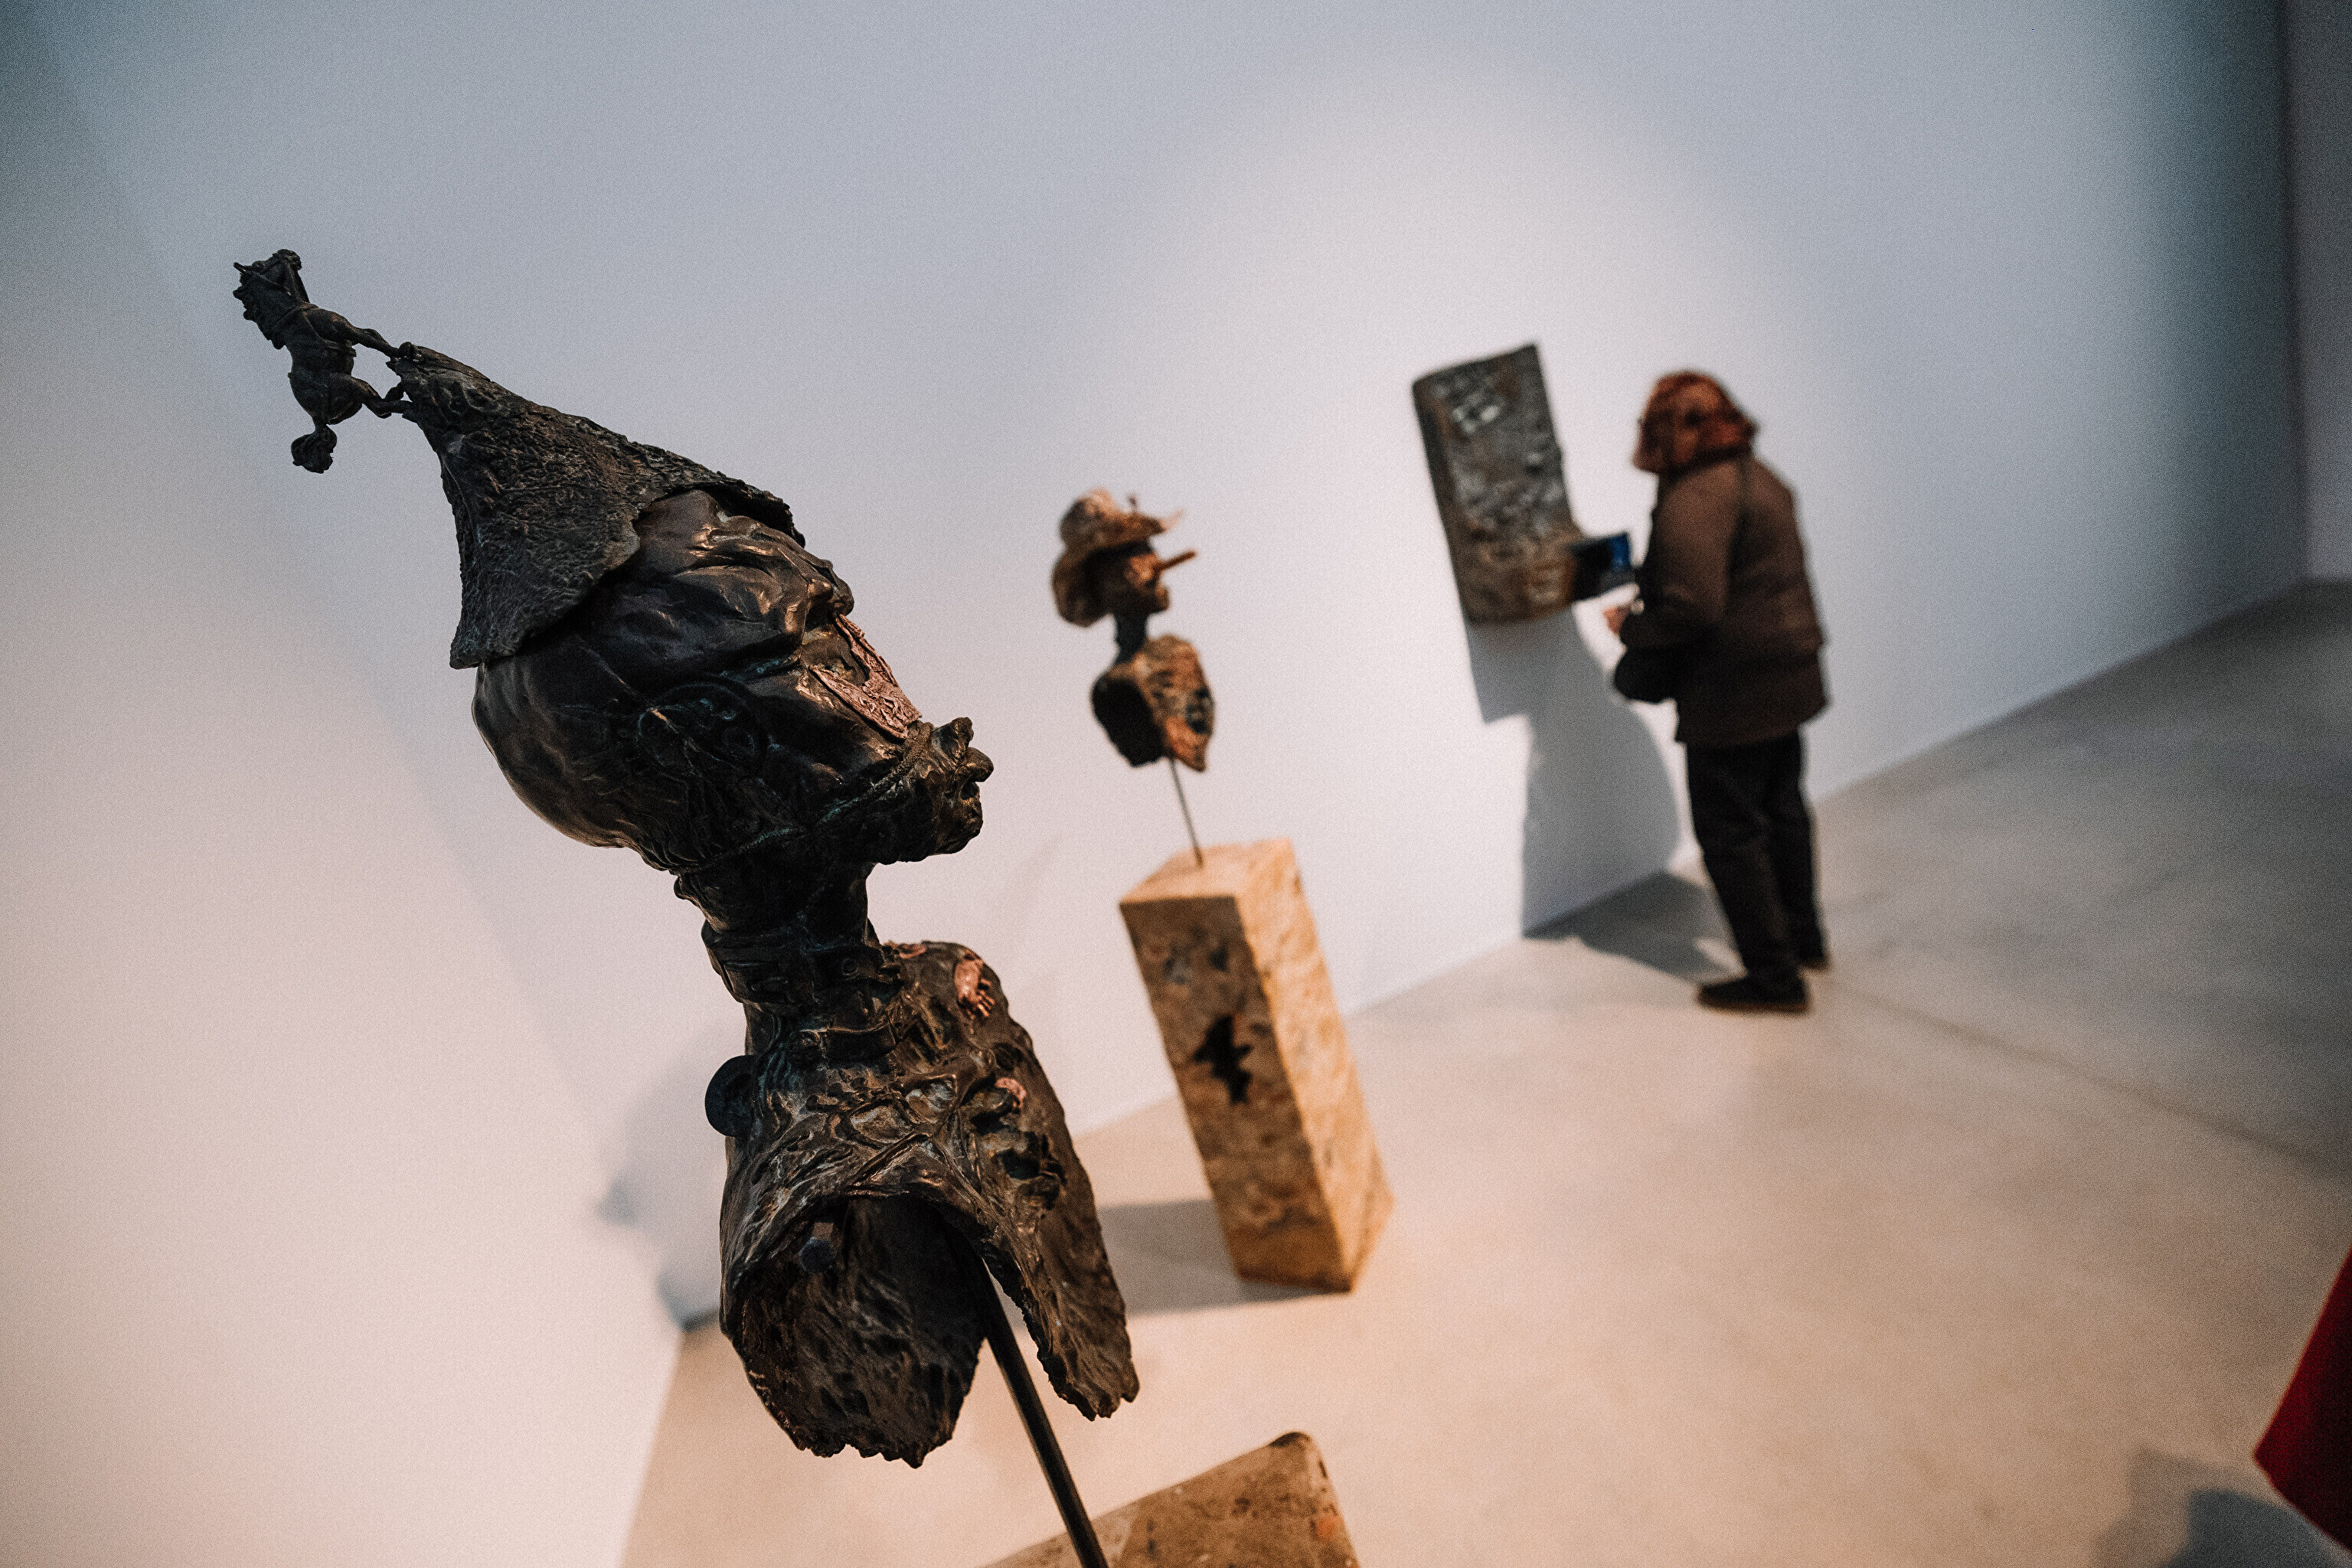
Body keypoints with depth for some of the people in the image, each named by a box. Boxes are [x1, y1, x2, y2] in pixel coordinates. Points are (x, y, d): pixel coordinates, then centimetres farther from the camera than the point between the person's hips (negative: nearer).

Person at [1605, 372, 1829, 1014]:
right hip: (1789, 675, 10)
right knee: (1780, 809, 23)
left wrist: (1630, 626, -10)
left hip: (1733, 695, -10)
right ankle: (1803, 937, 39)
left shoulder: (1694, 499, -21)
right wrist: (1648, 598, 14)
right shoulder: (1758, 476, 11)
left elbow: (1693, 608, -27)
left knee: (1729, 830, 1)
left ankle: (1773, 976, 11)